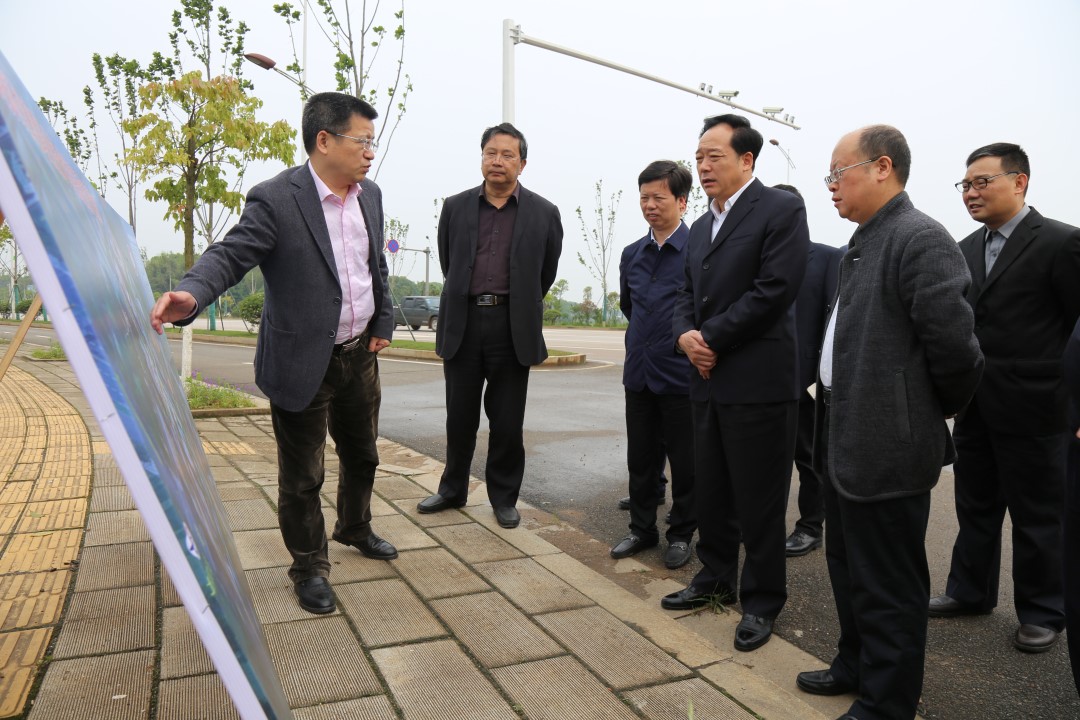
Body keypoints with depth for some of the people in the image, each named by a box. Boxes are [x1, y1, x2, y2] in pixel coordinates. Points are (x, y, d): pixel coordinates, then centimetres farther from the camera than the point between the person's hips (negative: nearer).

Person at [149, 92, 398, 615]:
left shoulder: (370, 195, 4)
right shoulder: (275, 199, -17)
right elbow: (230, 254, -23)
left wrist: (383, 323, 10)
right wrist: (192, 293, -43)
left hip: (359, 355, 7)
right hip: (303, 362, -6)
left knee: (361, 454, 23)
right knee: (302, 475, 8)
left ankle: (354, 528, 50)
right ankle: (309, 566, 30)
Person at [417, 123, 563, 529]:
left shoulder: (543, 213, 2)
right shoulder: (455, 207, 7)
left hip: (512, 327, -2)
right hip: (462, 324, 2)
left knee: (507, 423, 6)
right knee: (459, 418, 12)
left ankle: (504, 498, 22)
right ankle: (452, 489, 30)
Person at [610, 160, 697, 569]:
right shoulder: (632, 255, 9)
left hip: (682, 374, -5)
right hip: (639, 372, 5)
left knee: (684, 462, 8)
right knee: (640, 459, 13)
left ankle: (681, 534, 24)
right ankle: (642, 529, 28)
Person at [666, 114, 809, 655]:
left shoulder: (781, 209, -7)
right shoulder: (701, 227, 17)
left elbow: (775, 289, -17)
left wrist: (711, 338, -14)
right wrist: (685, 335, -5)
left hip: (758, 381, -7)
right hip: (709, 379, 7)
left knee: (760, 499, 4)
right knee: (710, 491, 17)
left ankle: (762, 600, 21)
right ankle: (716, 576, 35)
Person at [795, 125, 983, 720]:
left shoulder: (921, 239, -16)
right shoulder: (862, 245, 14)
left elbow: (954, 344, -20)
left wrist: (939, 411, -4)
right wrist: (832, 418, 14)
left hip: (887, 445, -10)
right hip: (846, 439, 10)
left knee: (887, 583, 6)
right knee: (848, 567, 23)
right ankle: (855, 666, 42)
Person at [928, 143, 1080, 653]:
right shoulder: (966, 249, 9)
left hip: (1032, 409, -6)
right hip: (975, 408, 6)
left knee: (1038, 517, 9)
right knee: (975, 507, 17)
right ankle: (970, 592, 33)